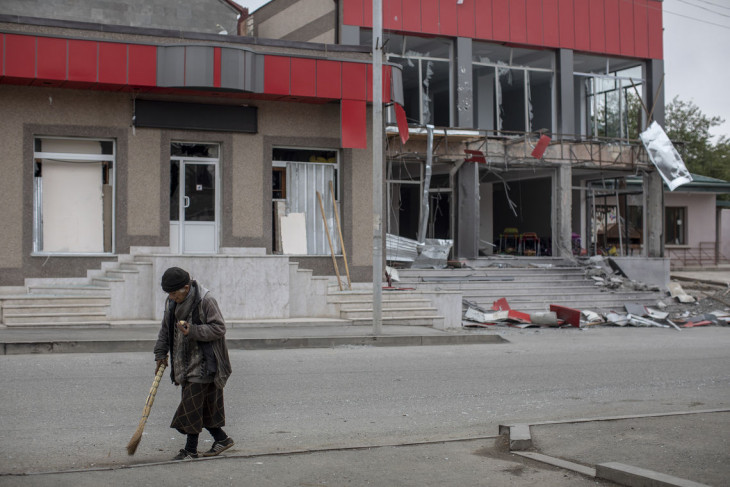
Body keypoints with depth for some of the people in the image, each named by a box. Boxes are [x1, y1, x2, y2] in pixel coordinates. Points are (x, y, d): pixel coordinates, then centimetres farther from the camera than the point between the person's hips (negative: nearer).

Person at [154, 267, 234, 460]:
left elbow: (219, 328, -16)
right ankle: (222, 439, 23)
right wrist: (161, 353, 14)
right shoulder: (171, 302, 6)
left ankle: (191, 450, 0)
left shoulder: (205, 301, -16)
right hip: (185, 362, 7)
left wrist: (193, 331, -26)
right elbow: (166, 329, 19)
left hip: (203, 362, -7)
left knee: (193, 403, -8)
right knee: (203, 405, 9)